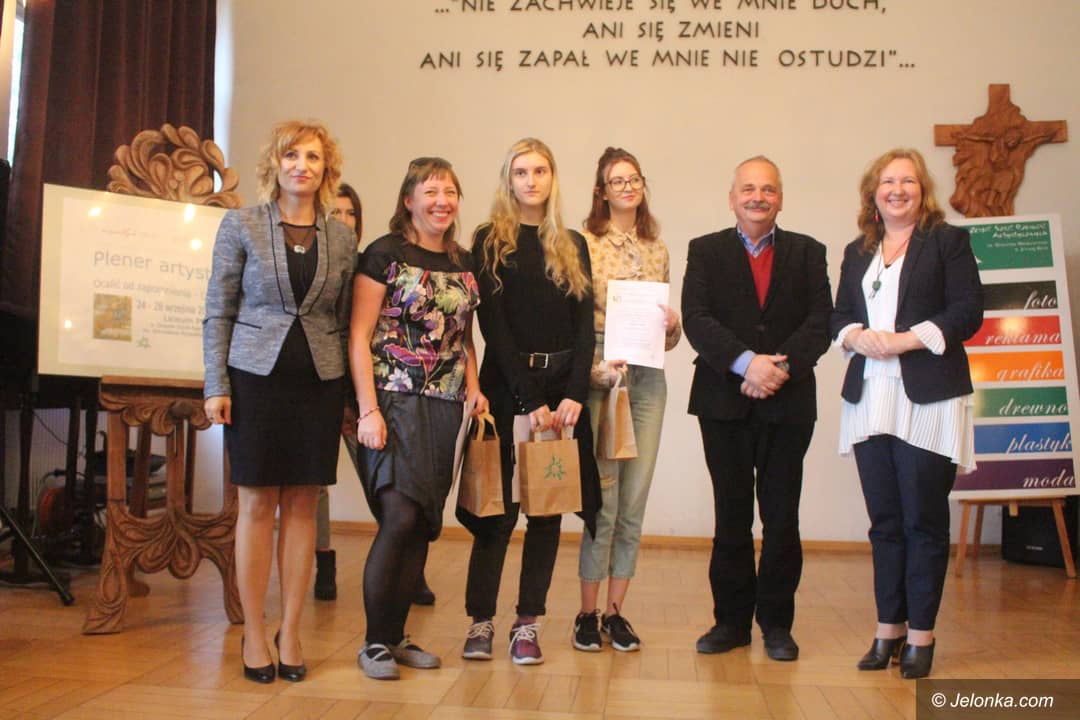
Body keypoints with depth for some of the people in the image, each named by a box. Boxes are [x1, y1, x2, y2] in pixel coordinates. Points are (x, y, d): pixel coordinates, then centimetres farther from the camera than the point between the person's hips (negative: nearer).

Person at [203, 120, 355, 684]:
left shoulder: (341, 238, 8)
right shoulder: (240, 225, 2)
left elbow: (344, 320, 10)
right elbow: (218, 311, 2)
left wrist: (351, 391, 6)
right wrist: (216, 385, -5)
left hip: (319, 383, 2)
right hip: (256, 377, -2)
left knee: (302, 505, 5)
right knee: (257, 504, 2)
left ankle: (290, 633, 16)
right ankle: (254, 635, 14)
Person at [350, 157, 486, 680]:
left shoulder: (463, 263, 14)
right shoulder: (385, 254, -3)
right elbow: (359, 337, -7)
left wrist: (473, 387, 6)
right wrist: (368, 410, -13)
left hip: (444, 408, 6)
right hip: (394, 401, -5)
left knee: (423, 525, 7)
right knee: (400, 517, -12)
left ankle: (396, 636, 20)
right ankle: (374, 642, 6)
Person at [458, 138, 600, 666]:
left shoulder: (572, 245, 12)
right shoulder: (489, 241, 2)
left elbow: (585, 323, 5)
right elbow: (492, 325, -6)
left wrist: (574, 394, -9)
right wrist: (530, 400, -13)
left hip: (563, 389, 3)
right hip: (507, 386, -3)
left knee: (547, 508, 4)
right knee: (498, 508, -1)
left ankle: (528, 624, 13)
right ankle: (481, 621, 12)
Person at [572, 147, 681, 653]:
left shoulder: (657, 249, 16)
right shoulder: (585, 244, 0)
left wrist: (672, 326, -1)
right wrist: (597, 368, -16)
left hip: (648, 380, 5)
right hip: (600, 378, -5)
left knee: (634, 502, 5)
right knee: (602, 498, -4)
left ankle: (616, 609, 17)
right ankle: (588, 612, 11)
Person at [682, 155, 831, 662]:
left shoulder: (807, 252, 11)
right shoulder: (705, 251, 8)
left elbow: (820, 322, 0)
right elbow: (696, 319, -5)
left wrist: (782, 367, -16)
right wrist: (746, 363, -18)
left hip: (789, 400, 1)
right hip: (725, 402, 0)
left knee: (782, 516, 5)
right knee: (731, 515, 7)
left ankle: (777, 623, 19)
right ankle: (731, 620, 18)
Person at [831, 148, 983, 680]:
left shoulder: (948, 240, 3)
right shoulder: (857, 252, 18)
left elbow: (968, 312, -6)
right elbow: (839, 316, 14)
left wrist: (904, 340, -15)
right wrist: (856, 337, -8)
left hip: (928, 401, -4)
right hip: (870, 401, 4)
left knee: (924, 520, 0)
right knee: (884, 520, 8)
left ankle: (920, 636, 10)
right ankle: (888, 630, 17)